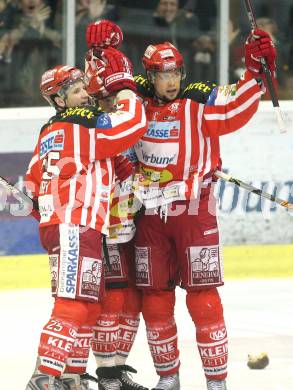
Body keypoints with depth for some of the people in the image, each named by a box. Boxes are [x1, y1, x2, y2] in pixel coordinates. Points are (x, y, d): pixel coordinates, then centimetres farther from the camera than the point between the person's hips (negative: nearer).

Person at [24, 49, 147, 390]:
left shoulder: (49, 133, 17)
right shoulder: (84, 126, -11)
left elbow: (33, 183, 23)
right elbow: (134, 123, -16)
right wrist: (122, 85, -3)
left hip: (57, 226, 10)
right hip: (76, 229, -10)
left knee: (89, 306, 17)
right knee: (73, 306, -15)